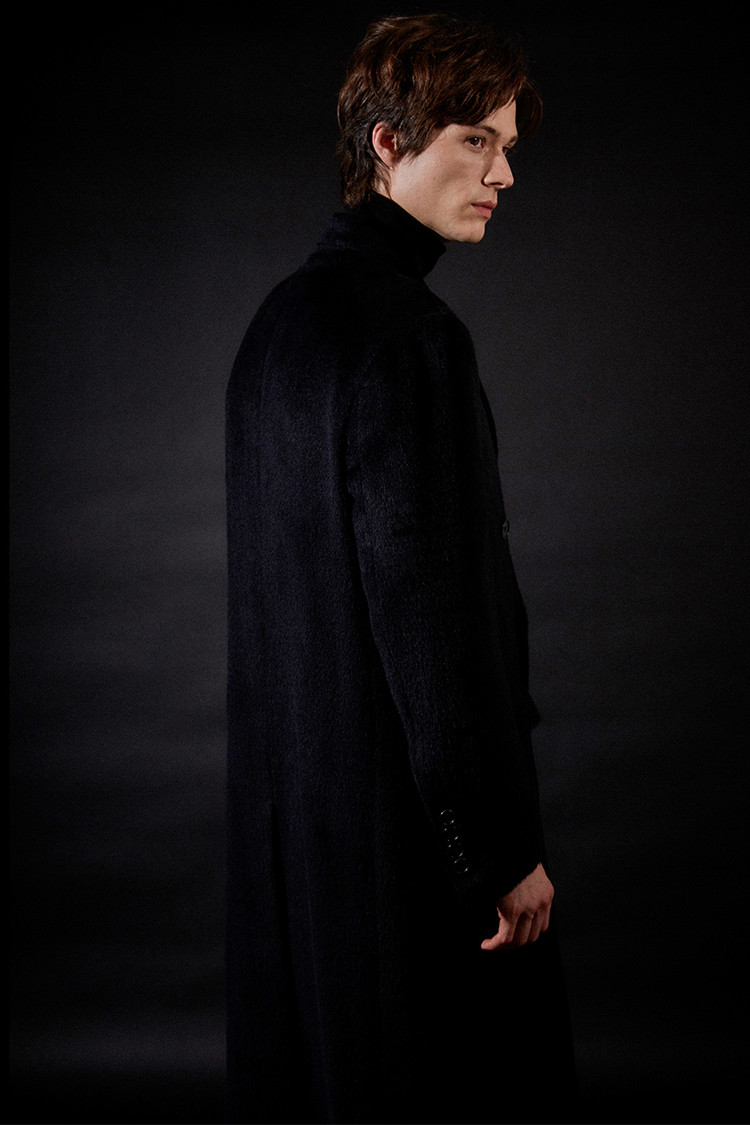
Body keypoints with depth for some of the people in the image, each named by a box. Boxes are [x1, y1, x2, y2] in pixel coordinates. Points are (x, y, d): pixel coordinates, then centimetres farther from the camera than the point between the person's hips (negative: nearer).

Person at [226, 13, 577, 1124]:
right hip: (399, 812, -9)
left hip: (287, 786, 9)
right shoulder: (407, 333, -18)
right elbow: (430, 604, -22)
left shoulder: (283, 316, 11)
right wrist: (503, 848, -17)